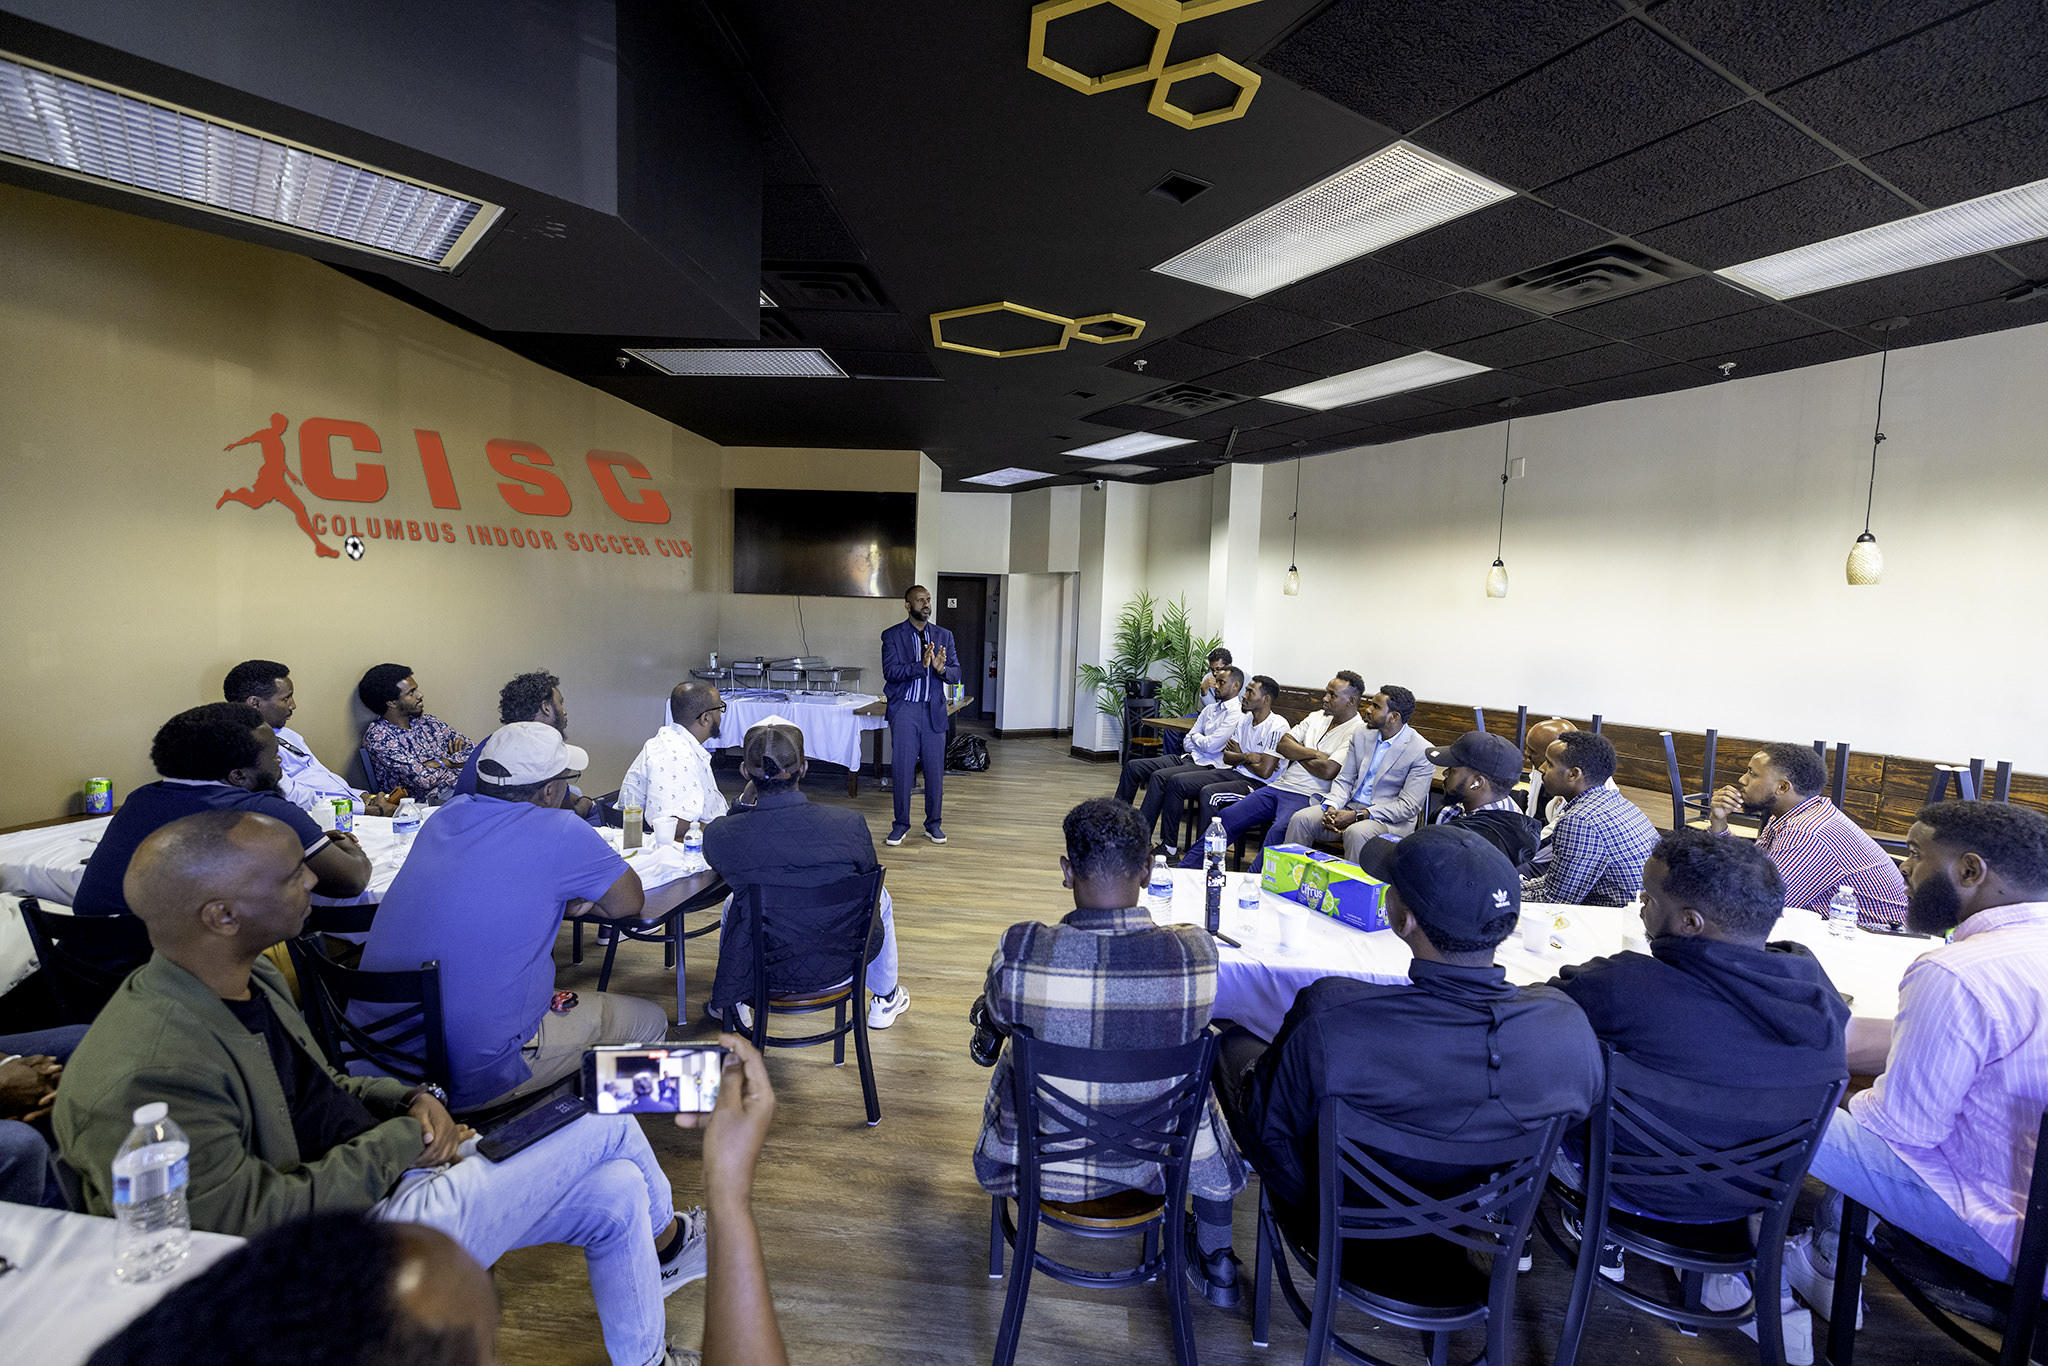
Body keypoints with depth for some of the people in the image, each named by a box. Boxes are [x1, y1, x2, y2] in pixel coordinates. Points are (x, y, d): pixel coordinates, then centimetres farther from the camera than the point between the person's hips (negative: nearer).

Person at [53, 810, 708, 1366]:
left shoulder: (251, 979, 2)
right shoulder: (141, 1077, -28)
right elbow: (253, 1220, -25)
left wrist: (409, 1099, -2)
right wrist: (401, 1141, -15)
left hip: (385, 1171, 9)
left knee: (615, 1190, 6)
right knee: (607, 1122, -6)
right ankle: (665, 1240, 25)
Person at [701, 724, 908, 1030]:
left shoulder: (718, 835, -23)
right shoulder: (850, 824, -25)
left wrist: (749, 797, 4)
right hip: (836, 968, -1)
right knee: (880, 898, 30)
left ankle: (727, 1003, 54)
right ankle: (885, 1001, 48)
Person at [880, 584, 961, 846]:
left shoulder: (944, 635, 8)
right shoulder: (892, 635, 0)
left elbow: (956, 674, 2)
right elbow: (890, 671, -12)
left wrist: (941, 668, -20)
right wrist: (920, 665, -24)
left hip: (934, 710, 2)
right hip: (904, 710, -2)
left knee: (935, 770, 6)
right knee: (902, 768, 1)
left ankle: (933, 824, 21)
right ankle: (901, 824, 15)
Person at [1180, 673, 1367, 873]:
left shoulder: (1357, 731, -6)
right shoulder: (1316, 717, 17)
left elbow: (1328, 771, -16)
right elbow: (1283, 745, 8)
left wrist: (1297, 755, 1)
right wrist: (1314, 754, -7)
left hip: (1308, 797, -7)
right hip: (1280, 786, 7)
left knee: (1278, 831, -36)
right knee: (1227, 817, -2)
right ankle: (1185, 869, 3)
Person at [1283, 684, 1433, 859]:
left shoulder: (1423, 752, -11)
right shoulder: (1361, 734, 7)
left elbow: (1409, 806, -14)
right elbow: (1344, 779, 10)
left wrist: (1358, 816, -21)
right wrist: (1332, 807, -13)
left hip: (1390, 819, -5)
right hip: (1351, 805, 5)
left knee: (1356, 832, -38)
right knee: (1301, 818, -18)